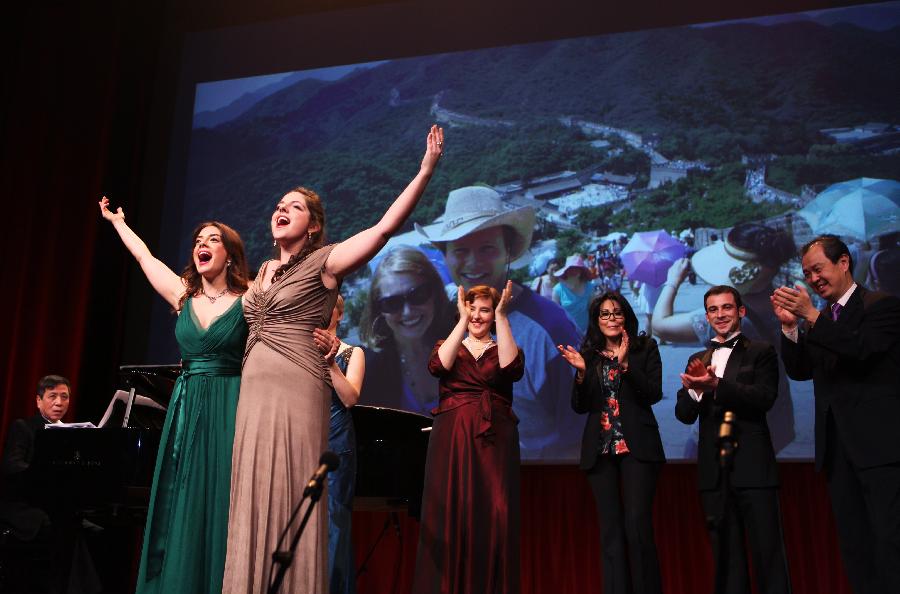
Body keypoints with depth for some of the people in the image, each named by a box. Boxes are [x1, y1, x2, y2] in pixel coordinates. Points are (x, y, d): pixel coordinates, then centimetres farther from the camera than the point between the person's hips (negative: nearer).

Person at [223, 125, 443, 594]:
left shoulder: (324, 262, -1)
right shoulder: (264, 273, 19)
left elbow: (385, 227, -11)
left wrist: (425, 171, -16)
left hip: (297, 391, -7)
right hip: (253, 392, 7)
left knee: (290, 499, -4)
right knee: (255, 500, 9)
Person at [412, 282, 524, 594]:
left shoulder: (504, 348, 13)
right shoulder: (448, 346, 14)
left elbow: (511, 369, -12)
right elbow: (439, 366, -11)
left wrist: (502, 317, -12)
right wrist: (462, 320, -11)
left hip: (494, 441, 0)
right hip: (452, 441, 0)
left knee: (494, 518, -4)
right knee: (451, 514, -3)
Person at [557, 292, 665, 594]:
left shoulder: (645, 348, 5)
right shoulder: (588, 354, 9)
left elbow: (654, 394, -7)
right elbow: (580, 406, 6)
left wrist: (625, 363, -17)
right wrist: (581, 372, -10)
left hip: (636, 446, -2)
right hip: (600, 450, 3)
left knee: (637, 524, -9)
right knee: (610, 529, 5)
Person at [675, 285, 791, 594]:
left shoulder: (761, 352, 3)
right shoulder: (698, 360, 15)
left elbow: (765, 397, -13)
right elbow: (684, 414, 7)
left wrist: (717, 385, -26)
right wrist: (693, 389, -14)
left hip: (753, 466, -4)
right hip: (714, 470, 4)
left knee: (767, 553, -2)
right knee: (726, 558, 11)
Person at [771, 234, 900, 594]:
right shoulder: (818, 320, 15)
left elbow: (862, 349, -19)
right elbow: (800, 371, 7)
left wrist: (811, 315, -21)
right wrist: (790, 324, -7)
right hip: (837, 445, 7)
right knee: (854, 544, 10)